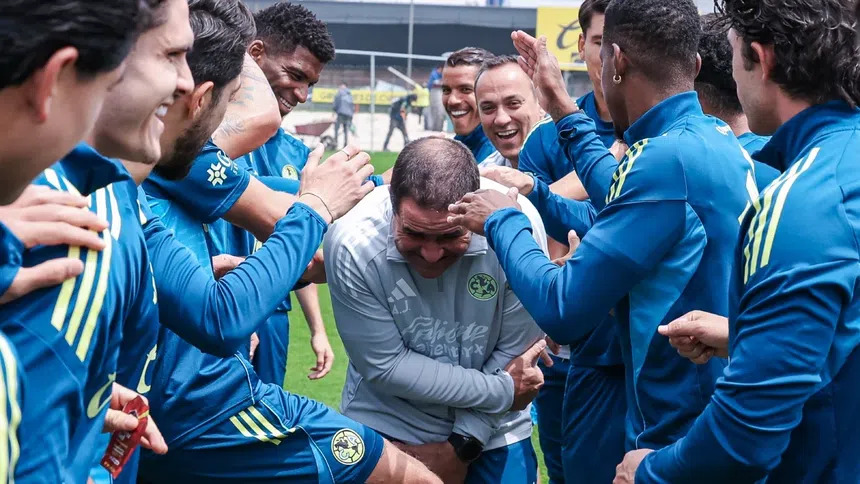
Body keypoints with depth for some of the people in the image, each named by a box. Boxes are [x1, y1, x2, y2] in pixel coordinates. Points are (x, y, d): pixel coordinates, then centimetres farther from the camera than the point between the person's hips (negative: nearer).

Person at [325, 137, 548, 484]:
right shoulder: (353, 243, -25)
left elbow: (515, 351, -14)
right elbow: (384, 365, -17)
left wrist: (462, 445, -12)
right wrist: (501, 392, -17)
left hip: (490, 428, 1)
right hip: (386, 425, -1)